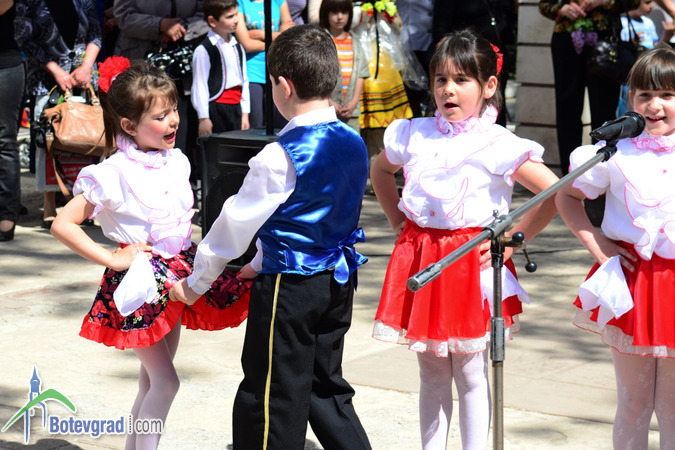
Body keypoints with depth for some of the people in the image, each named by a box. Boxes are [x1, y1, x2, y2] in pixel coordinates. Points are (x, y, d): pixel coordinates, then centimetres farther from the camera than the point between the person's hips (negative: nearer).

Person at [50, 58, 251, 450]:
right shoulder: (114, 174, -18)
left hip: (177, 276, 6)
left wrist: (187, 258, 9)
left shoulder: (176, 161, 2)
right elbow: (63, 225, -19)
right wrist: (112, 259, -18)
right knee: (165, 379, -7)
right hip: (141, 283, -6)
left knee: (154, 378, 13)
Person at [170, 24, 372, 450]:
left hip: (289, 287, -7)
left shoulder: (281, 157, -20)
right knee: (326, 386, 20)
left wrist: (196, 284, 0)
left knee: (270, 398, 3)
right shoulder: (353, 143, 2)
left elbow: (237, 221, -12)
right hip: (338, 281, 7)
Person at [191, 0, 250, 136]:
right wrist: (203, 118, -11)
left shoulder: (237, 47, 15)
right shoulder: (204, 49, -9)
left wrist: (245, 114, 14)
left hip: (235, 109, 7)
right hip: (216, 109, -7)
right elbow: (199, 85, -9)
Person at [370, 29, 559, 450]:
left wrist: (512, 240, -10)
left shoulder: (498, 145, -10)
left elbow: (555, 193, -11)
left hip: (472, 260, -4)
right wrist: (400, 222, 14)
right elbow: (380, 171, 24)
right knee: (431, 371, 12)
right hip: (419, 258, 4)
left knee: (471, 371, 3)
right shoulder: (413, 135, 4)